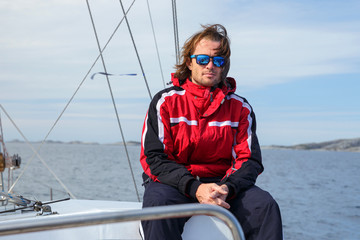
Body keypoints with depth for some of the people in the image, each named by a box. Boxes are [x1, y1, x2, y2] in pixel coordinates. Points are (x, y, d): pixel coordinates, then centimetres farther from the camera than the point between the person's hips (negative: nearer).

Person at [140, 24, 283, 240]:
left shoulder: (240, 107, 8)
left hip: (222, 183, 2)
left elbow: (249, 160, 3)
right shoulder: (165, 102, 0)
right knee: (158, 204, -36)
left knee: (264, 205, -25)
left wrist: (226, 188, -21)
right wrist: (195, 188, -24)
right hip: (175, 182, -2)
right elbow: (154, 158, -7)